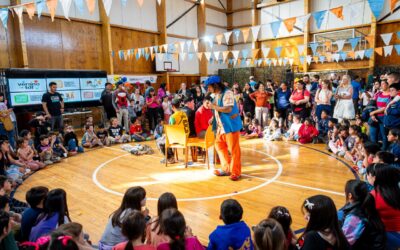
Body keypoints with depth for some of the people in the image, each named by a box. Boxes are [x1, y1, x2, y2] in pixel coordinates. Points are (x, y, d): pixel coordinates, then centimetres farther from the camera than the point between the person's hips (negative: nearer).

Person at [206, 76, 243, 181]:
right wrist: (213, 118, 10)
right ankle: (226, 168, 24)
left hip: (230, 125, -9)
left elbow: (228, 109, -27)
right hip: (221, 126, 9)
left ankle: (235, 172, 9)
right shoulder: (217, 95, 10)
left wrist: (214, 106, -20)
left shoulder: (227, 93, -16)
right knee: (219, 146, 12)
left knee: (233, 149, -1)